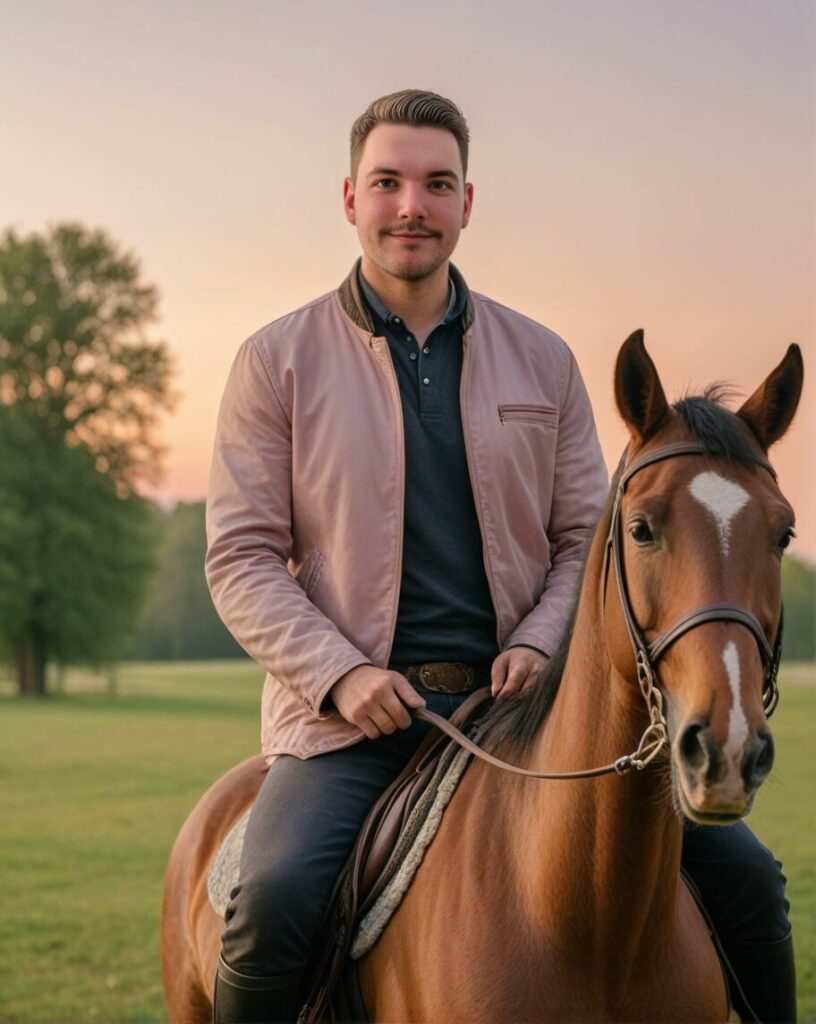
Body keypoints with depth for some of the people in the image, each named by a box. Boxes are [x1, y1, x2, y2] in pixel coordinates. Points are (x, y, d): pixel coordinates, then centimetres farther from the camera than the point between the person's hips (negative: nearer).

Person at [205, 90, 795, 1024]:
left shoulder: (541, 361, 11)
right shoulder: (277, 361, 3)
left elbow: (589, 536, 12)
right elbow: (241, 558, -1)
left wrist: (540, 644, -8)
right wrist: (340, 675, -15)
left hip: (520, 699, 3)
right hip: (350, 712, -3)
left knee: (742, 873, -5)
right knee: (274, 899, -30)